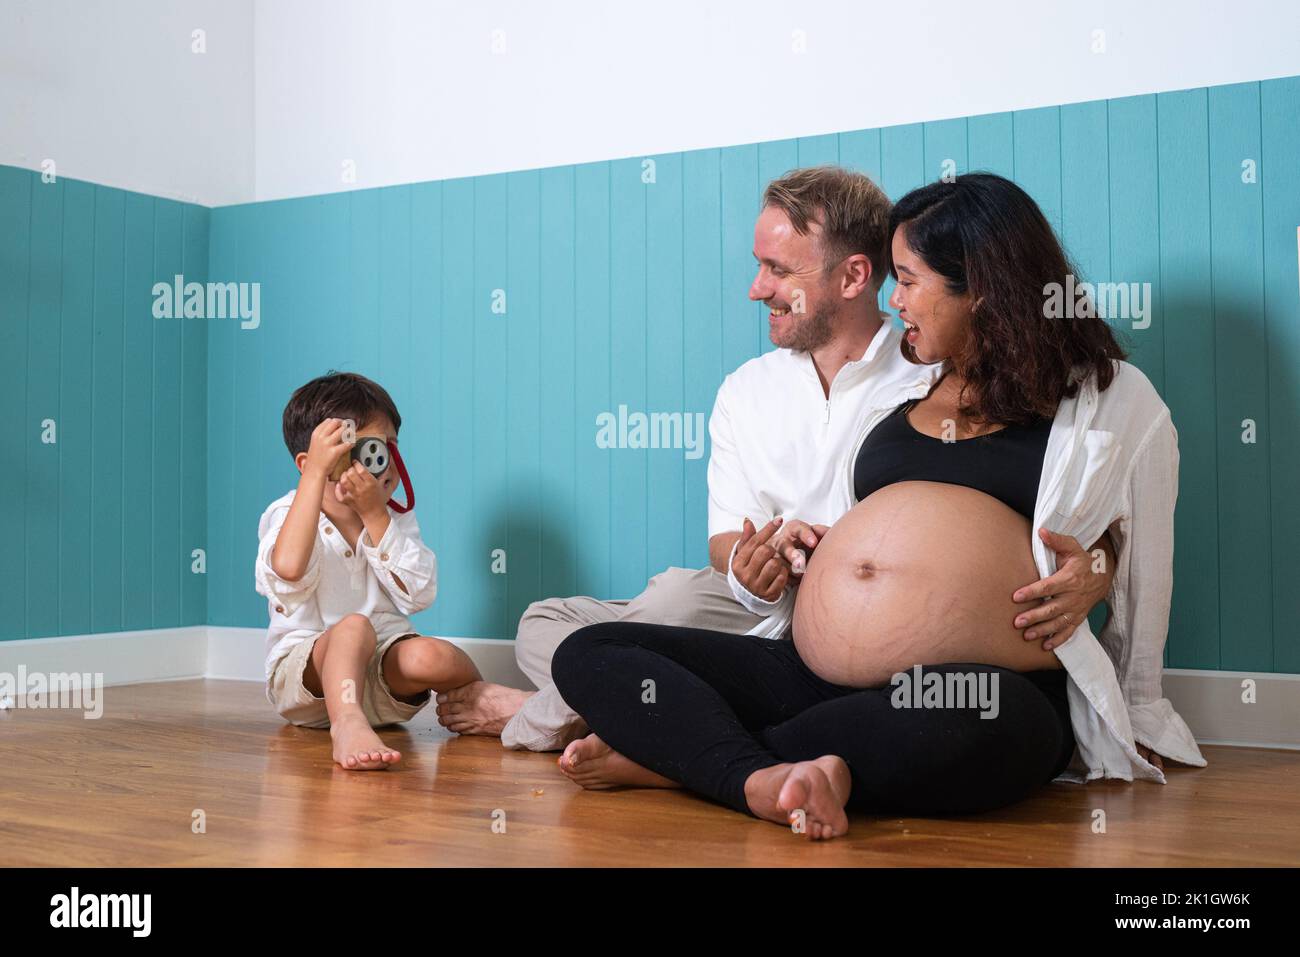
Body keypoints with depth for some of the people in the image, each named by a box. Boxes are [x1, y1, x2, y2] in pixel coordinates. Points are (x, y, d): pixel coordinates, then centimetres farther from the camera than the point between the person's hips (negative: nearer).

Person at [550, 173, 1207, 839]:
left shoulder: (1114, 400, 11)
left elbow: (1138, 573, 12)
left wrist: (1132, 721, 13)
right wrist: (786, 558, 16)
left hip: (989, 691, -5)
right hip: (810, 676, 5)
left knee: (962, 718, -44)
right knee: (587, 653, -10)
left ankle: (668, 755, -26)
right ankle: (761, 780, -33)